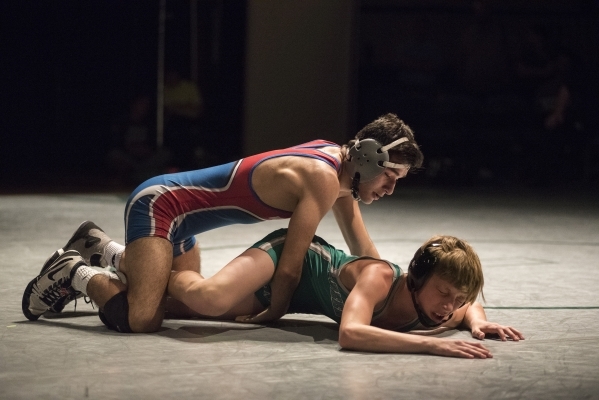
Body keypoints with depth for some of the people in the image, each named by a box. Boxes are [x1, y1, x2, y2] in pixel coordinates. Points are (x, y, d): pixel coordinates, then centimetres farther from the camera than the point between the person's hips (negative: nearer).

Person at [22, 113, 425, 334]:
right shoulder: (322, 180, -26)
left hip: (177, 212, 10)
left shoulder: (340, 165, 3)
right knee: (141, 320, -24)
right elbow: (289, 266, -22)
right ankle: (77, 273, 2)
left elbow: (364, 252, 14)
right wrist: (275, 313, -6)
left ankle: (102, 249, 32)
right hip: (157, 205, -10)